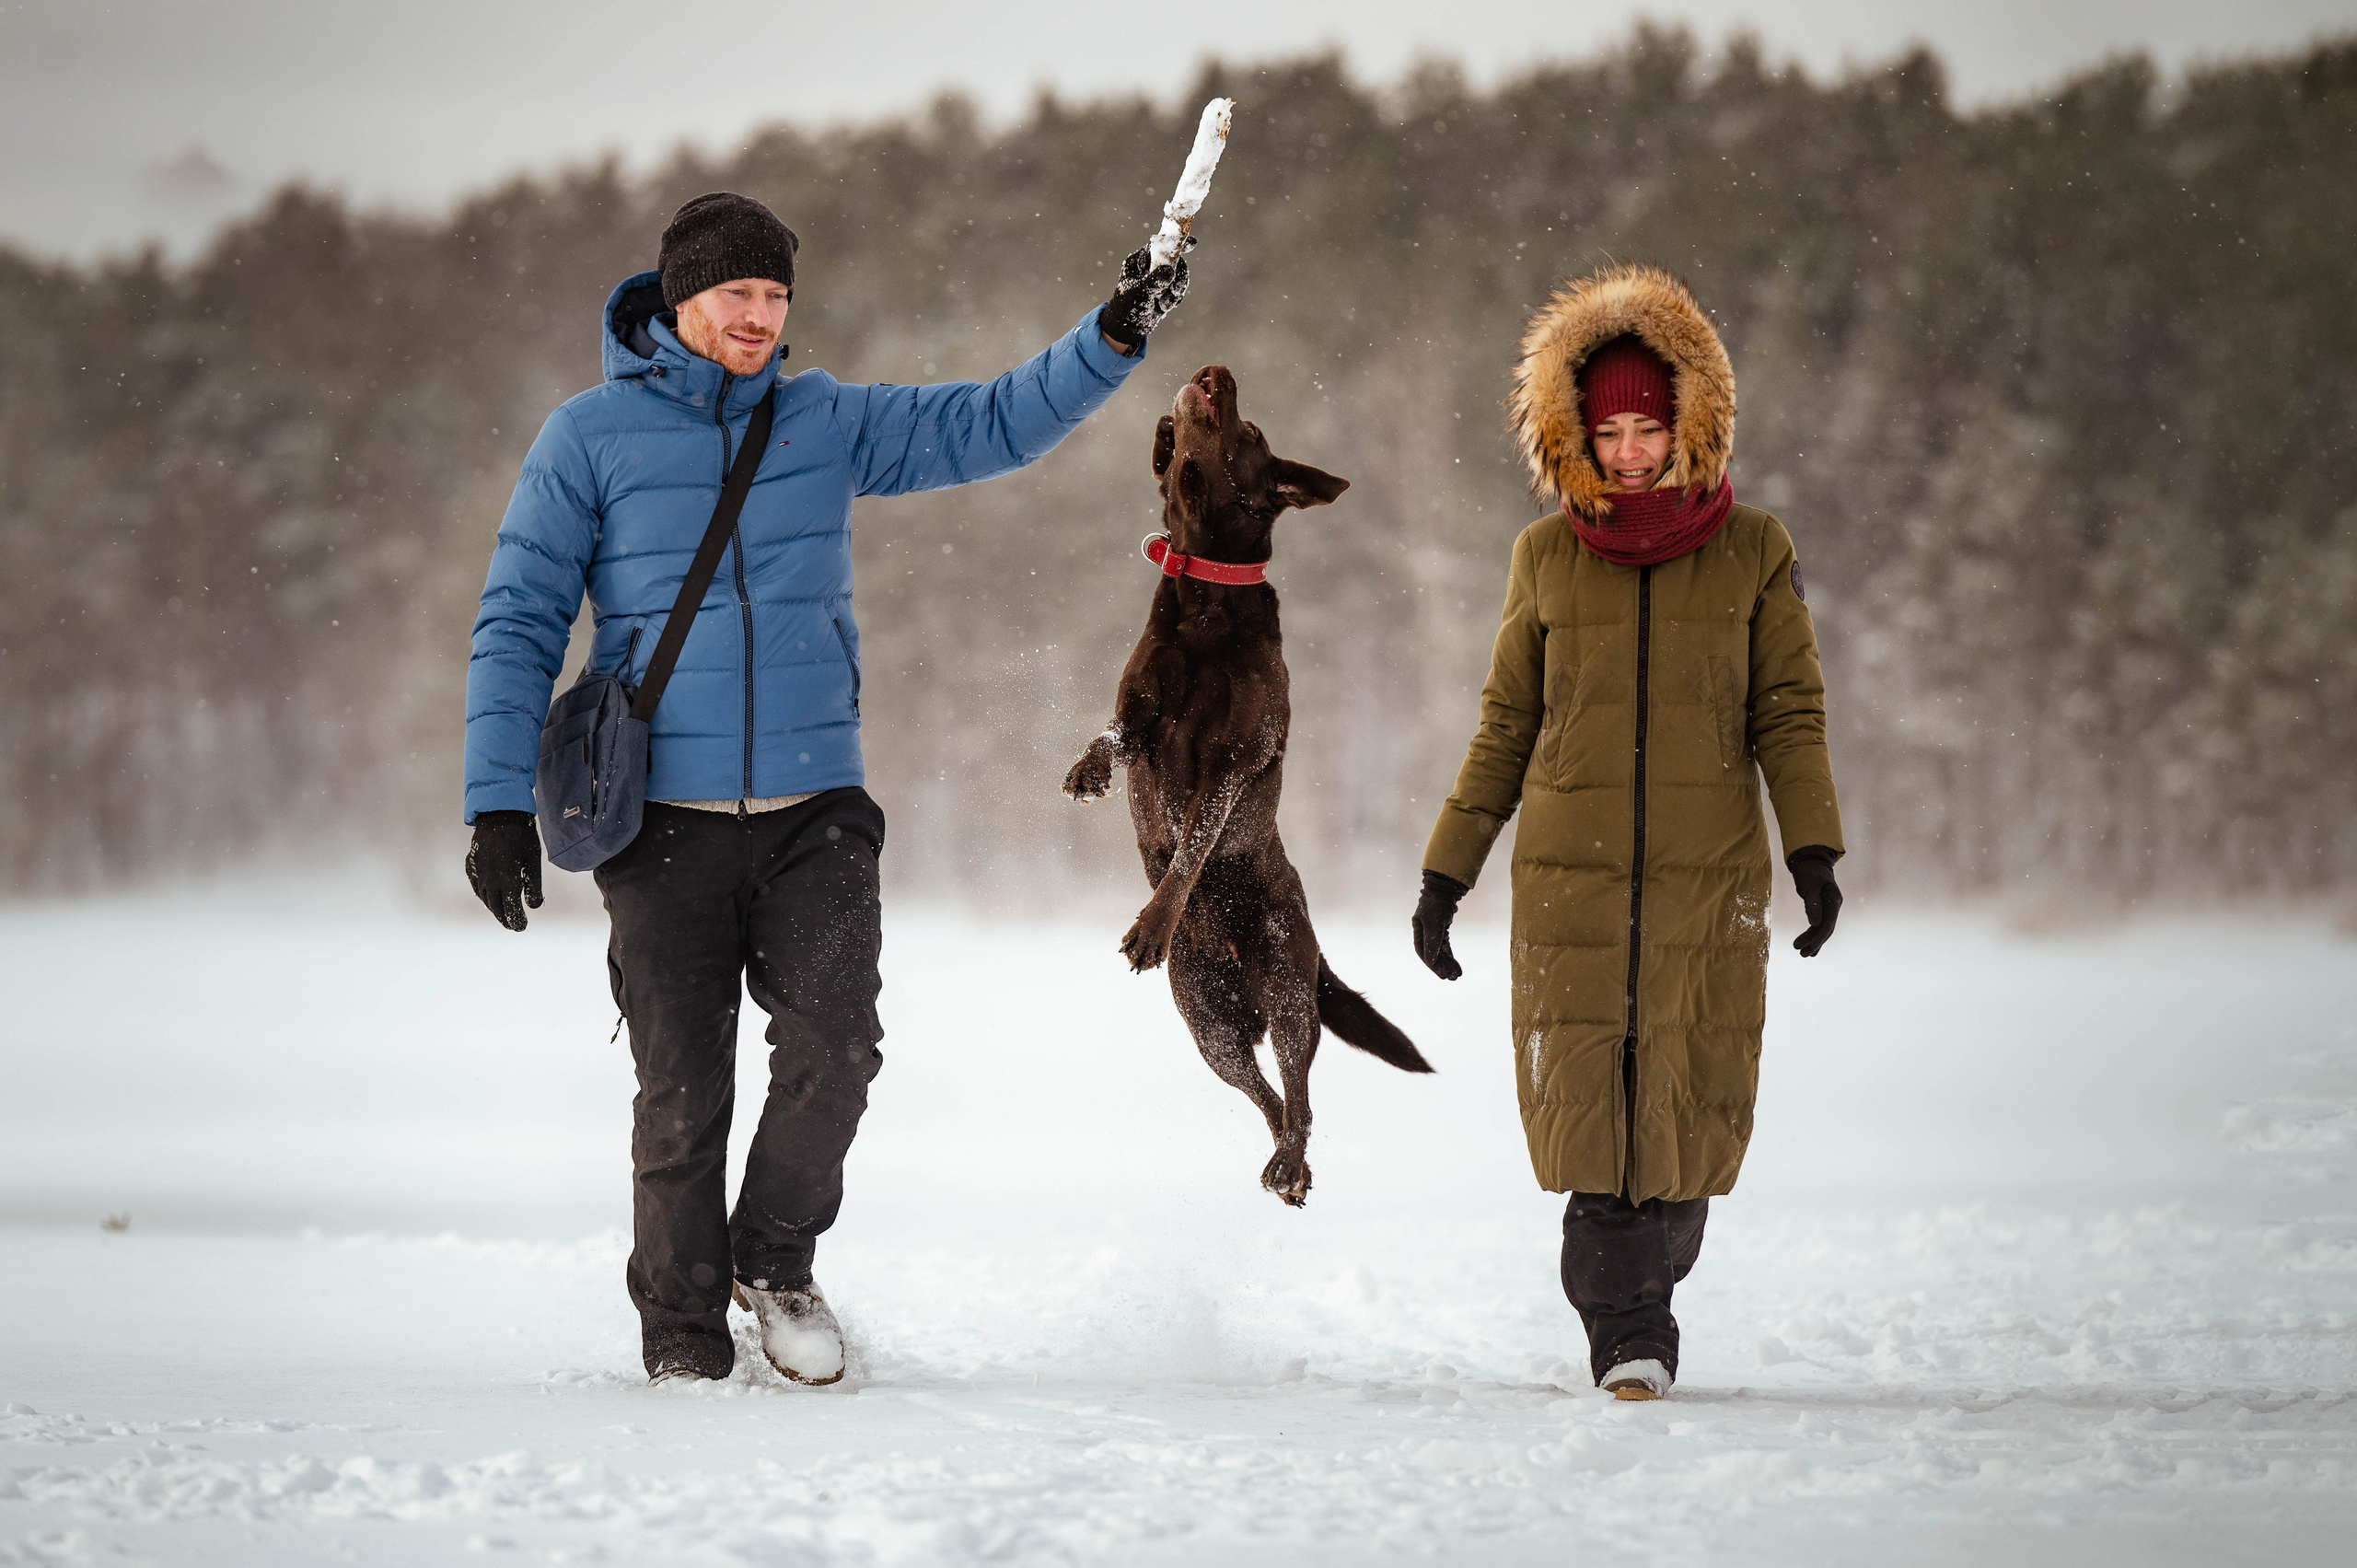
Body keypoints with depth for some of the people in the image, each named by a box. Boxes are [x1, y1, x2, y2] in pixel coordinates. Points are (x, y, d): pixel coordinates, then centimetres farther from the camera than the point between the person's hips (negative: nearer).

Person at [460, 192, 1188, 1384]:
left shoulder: (830, 424, 10)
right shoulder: (591, 437, 1)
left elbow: (996, 425, 11)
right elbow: (518, 625, 0)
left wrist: (1112, 340, -3)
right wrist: (499, 802, -7)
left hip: (817, 808, 2)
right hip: (665, 821, -2)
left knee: (833, 1046, -15)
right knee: (682, 1096, -2)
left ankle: (775, 1261, 10)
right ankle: (683, 1347, 12)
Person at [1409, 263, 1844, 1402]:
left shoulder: (1753, 552, 5)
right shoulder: (1548, 557, 8)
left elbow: (1789, 713, 4)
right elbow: (1505, 727, 13)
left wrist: (1814, 854, -8)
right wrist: (1446, 874, 11)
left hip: (1709, 878, 0)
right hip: (1570, 873, 0)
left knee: (1690, 1111, -2)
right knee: (1588, 1101, -9)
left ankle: (1641, 1288, 21)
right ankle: (1629, 1339, -6)